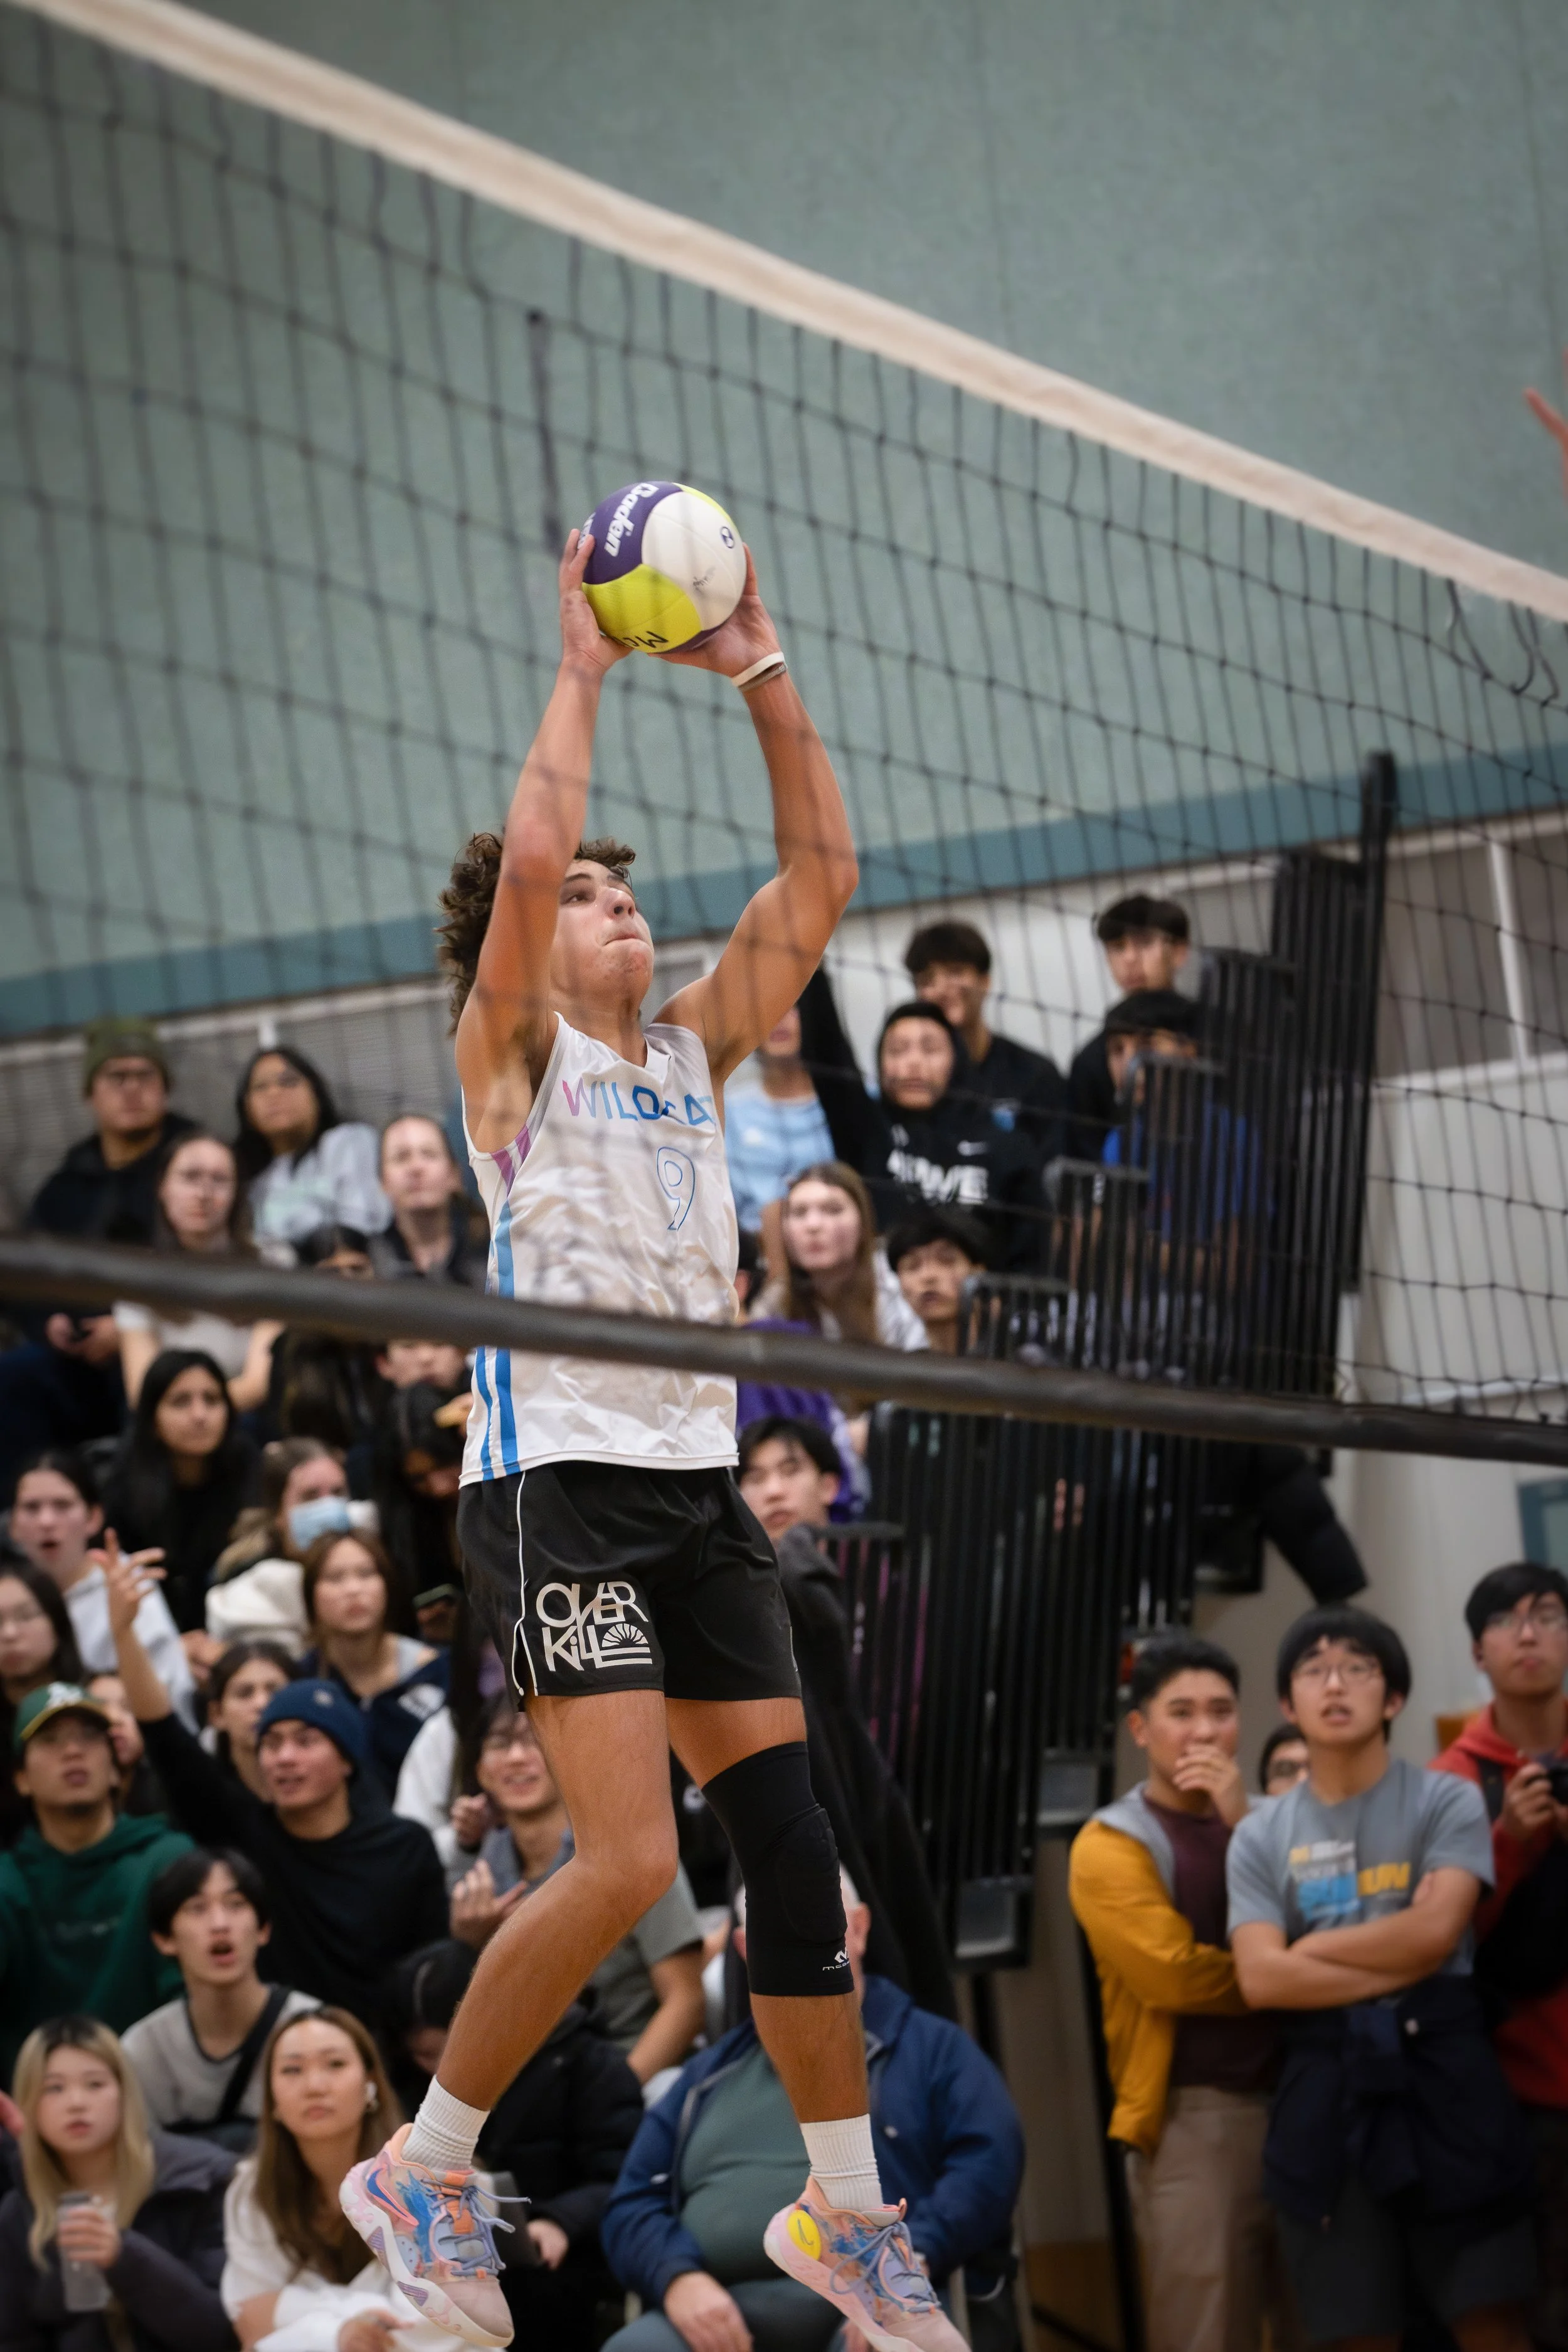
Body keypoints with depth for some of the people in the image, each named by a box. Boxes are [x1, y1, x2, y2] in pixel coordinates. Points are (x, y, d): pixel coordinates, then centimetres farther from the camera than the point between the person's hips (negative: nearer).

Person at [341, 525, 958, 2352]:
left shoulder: (690, 1052, 16)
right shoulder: (513, 1051, 1)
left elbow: (819, 874, 12)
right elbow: (528, 852, -16)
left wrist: (762, 675, 6)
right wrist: (581, 665, -8)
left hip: (700, 1484, 6)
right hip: (559, 1480, -6)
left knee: (794, 1847, 2)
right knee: (629, 1858, -16)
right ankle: (422, 2172, -1)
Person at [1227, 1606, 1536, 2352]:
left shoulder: (1446, 1800, 3)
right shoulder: (1261, 1836, 9)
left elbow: (1436, 1932, -11)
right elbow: (1260, 1977, -5)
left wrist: (1313, 1948, -2)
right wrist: (1402, 1960, -9)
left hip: (1440, 2070, -2)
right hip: (1326, 2084, 2)